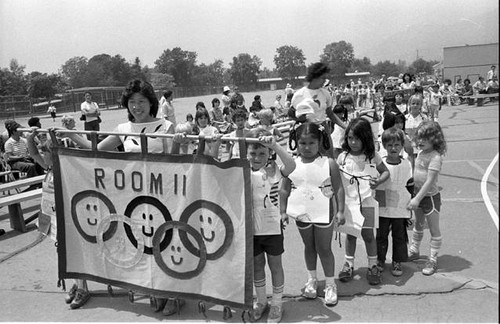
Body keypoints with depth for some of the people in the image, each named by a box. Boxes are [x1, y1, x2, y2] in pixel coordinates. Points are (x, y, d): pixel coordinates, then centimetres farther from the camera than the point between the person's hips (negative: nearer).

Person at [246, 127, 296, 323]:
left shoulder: (274, 170, -10)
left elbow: (291, 165, -29)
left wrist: (275, 145, -38)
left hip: (272, 227, -2)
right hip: (251, 228, 3)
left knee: (275, 265, 12)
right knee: (257, 265, 18)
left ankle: (277, 304, 29)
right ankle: (261, 301, 37)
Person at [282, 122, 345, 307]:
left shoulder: (329, 163, -11)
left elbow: (338, 188, -7)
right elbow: (285, 190, 4)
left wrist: (340, 211, -10)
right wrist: (283, 211, 4)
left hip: (323, 213, -3)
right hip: (302, 214, 3)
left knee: (324, 249, 5)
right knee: (309, 247, 18)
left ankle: (330, 284, 21)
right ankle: (312, 280, 35)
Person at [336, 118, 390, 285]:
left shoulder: (372, 156, -3)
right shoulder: (343, 157, -2)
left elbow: (385, 172, 6)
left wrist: (378, 181, -14)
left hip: (367, 201, -1)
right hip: (348, 201, 1)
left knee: (368, 234, 4)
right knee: (350, 234, 10)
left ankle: (372, 266, 22)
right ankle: (348, 265, 26)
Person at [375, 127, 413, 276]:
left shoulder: (406, 164, -1)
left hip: (400, 209, 1)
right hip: (383, 208, 0)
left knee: (399, 236, 9)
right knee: (381, 235, 10)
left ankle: (397, 262, 24)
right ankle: (380, 260, 27)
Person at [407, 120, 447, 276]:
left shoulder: (435, 157, -21)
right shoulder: (420, 153, 4)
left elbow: (429, 181, -26)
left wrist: (417, 199, -29)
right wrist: (414, 197, 11)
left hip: (430, 196, -8)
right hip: (418, 194, 8)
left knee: (434, 229, 5)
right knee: (418, 225, 23)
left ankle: (433, 260, 15)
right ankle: (414, 250, 40)